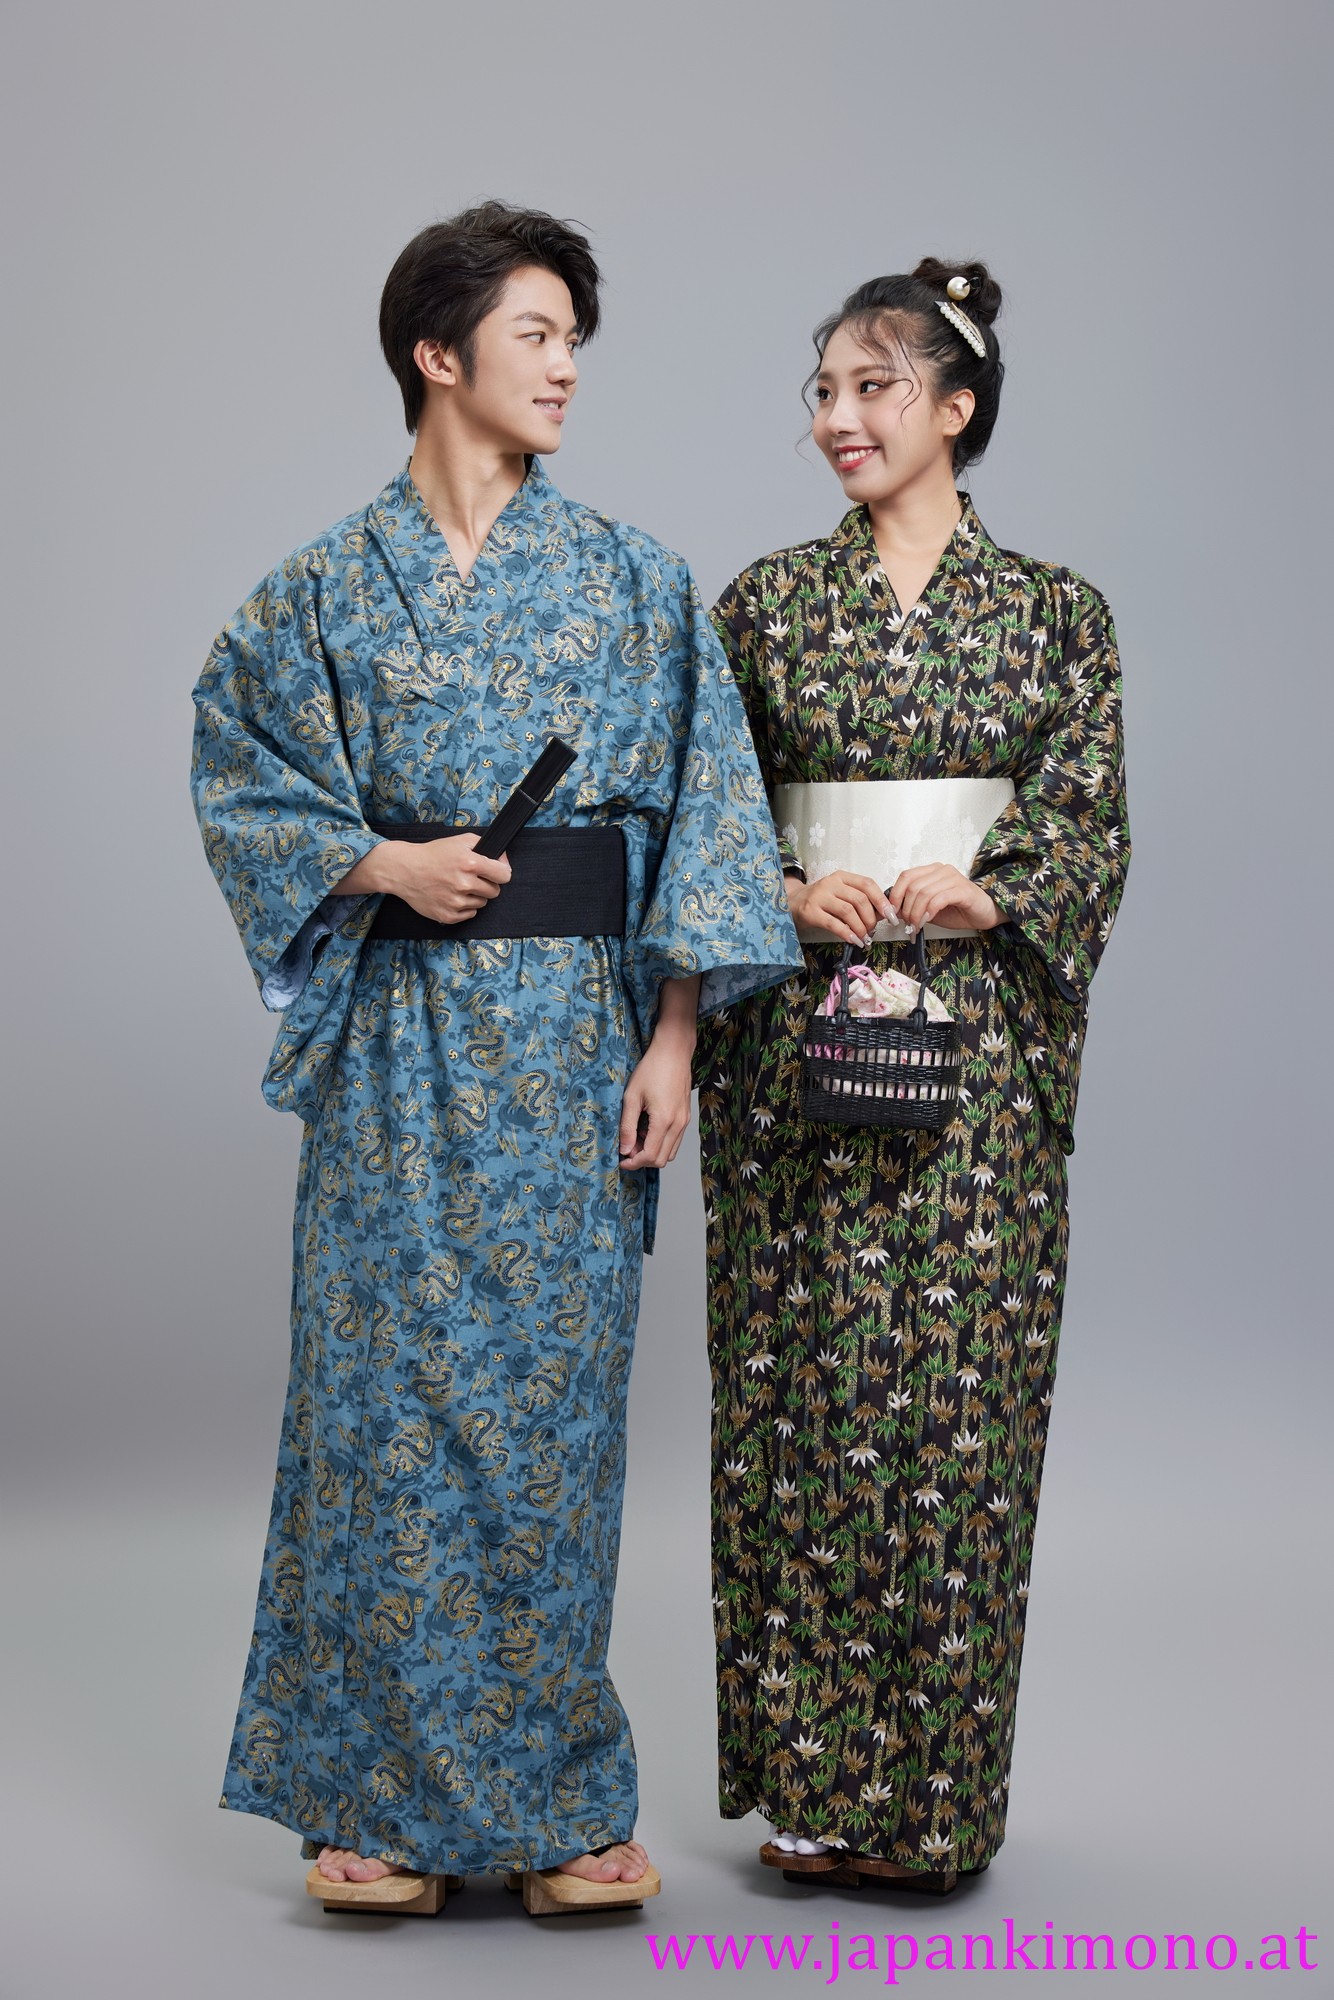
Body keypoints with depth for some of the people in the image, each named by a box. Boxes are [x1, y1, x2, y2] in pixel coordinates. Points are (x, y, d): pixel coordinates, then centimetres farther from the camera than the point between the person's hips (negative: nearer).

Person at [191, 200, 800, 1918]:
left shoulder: (631, 581, 6)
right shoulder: (327, 588, 4)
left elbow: (697, 811, 3)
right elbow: (242, 783, 7)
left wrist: (674, 1036, -5)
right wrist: (382, 864, -11)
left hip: (574, 1027, 1)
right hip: (399, 1037, 0)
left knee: (550, 1387, 4)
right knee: (390, 1388, 1)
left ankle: (552, 1794, 15)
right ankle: (375, 1795, 13)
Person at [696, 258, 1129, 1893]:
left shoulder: (1052, 610, 5)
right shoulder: (765, 603, 8)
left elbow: (1090, 831, 1)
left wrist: (980, 898, -16)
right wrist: (789, 897, -11)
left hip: (978, 1037, -1)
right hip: (796, 1034, 1)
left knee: (953, 1384, -1)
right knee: (801, 1379, 1)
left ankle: (934, 1784, 11)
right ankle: (810, 1776, 12)